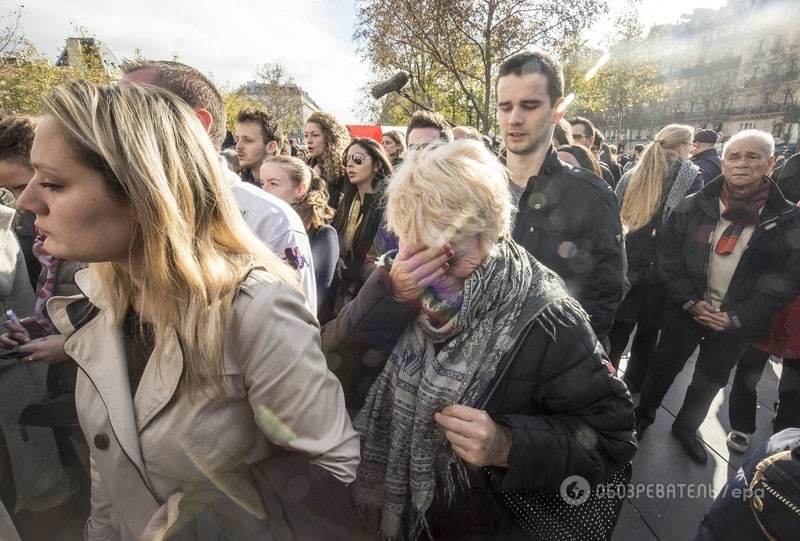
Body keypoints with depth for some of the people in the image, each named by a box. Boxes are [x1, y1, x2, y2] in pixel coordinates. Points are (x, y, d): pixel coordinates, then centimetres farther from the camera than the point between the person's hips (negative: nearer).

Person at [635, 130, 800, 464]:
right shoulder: (693, 207, -8)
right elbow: (668, 256, -6)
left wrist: (738, 317, -14)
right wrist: (690, 301, -14)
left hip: (737, 321, 1)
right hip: (687, 310, -1)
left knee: (710, 381, 19)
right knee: (663, 367, 14)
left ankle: (686, 427, 43)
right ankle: (642, 417, 37)